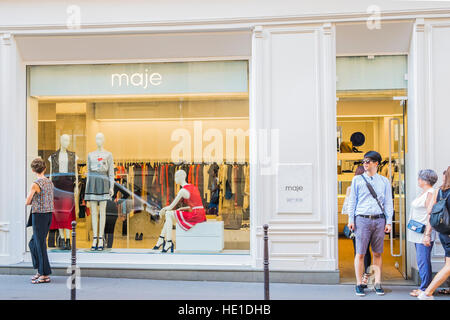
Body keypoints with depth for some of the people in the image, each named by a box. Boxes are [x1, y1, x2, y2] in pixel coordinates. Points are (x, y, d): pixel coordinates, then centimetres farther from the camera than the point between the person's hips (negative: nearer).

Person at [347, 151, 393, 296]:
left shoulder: (384, 181, 11)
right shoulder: (357, 179, 8)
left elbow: (388, 202, 11)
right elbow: (352, 200, 7)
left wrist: (389, 221, 4)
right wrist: (351, 219, 1)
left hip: (379, 220, 1)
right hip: (362, 219, -1)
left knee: (377, 253, 5)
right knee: (360, 253, -1)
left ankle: (378, 283, 13)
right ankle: (359, 284, 6)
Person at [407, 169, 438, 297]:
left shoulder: (431, 193, -14)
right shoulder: (423, 193, 16)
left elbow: (431, 215, -20)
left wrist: (427, 234, -23)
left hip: (423, 234, -10)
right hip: (418, 233, 10)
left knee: (423, 261, -6)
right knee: (422, 261, 13)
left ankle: (425, 289, 1)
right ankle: (425, 287, 20)